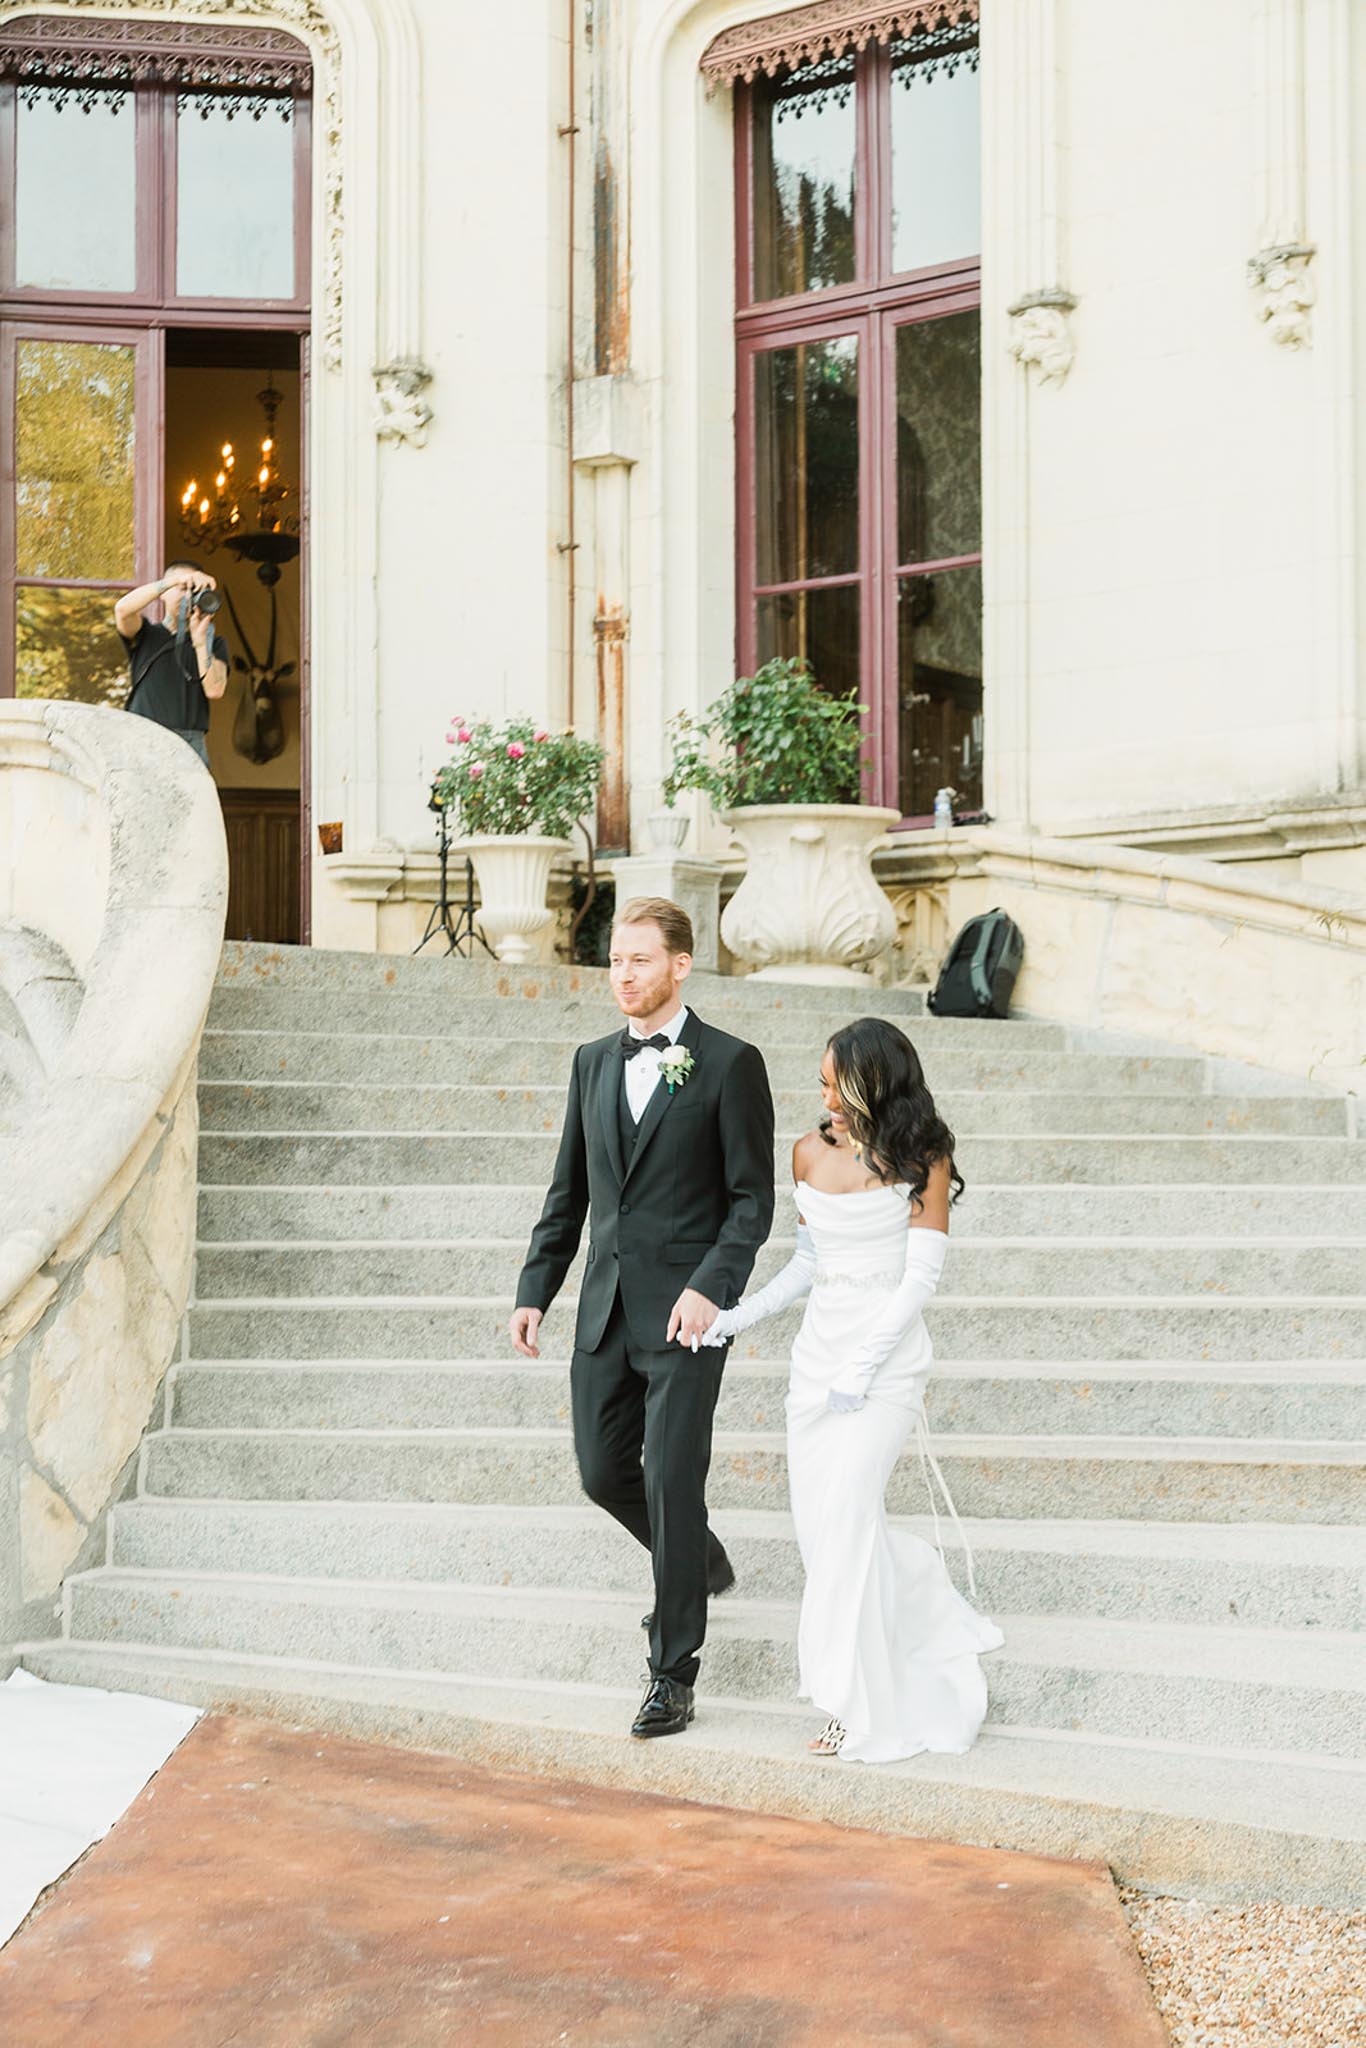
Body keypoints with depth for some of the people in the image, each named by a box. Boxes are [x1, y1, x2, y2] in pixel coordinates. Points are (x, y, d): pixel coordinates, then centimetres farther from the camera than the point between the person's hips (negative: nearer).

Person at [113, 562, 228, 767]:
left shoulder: (213, 643, 17)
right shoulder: (147, 635, 16)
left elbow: (214, 690, 1)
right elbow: (123, 609, -6)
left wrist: (200, 640, -8)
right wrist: (175, 580, -10)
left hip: (191, 745, 0)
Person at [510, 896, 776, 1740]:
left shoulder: (731, 1064, -5)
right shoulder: (593, 1063, 12)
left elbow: (753, 1199, -7)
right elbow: (569, 1193, 16)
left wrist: (711, 1288, -19)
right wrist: (535, 1291, 10)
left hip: (684, 1313, -6)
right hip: (606, 1312, 6)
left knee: (671, 1481, -5)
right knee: (604, 1472, 11)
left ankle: (674, 1675, 6)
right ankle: (703, 1566, 38)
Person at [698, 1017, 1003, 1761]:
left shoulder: (921, 1161, -8)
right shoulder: (811, 1153, 8)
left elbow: (921, 1276, -12)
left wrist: (861, 1371, -17)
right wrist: (735, 1318, 4)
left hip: (887, 1352, -6)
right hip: (819, 1348, 6)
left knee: (847, 1510, -14)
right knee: (817, 1515, 3)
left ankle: (865, 1712, -4)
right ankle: (943, 1631, 24)